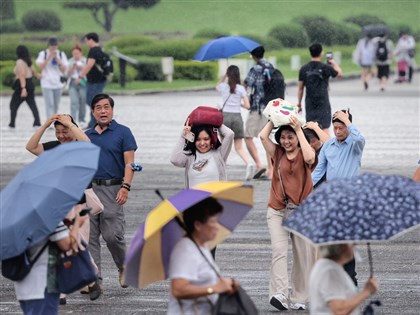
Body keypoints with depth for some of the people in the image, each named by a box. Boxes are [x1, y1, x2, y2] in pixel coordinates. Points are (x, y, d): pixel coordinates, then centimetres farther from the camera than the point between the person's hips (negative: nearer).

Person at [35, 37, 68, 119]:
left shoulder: (61, 54, 7)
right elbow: (41, 66, -8)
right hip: (47, 83, -3)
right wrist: (49, 57, -14)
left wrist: (58, 60, -10)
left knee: (56, 105, 11)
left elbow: (64, 69, 3)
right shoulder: (43, 54, 1)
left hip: (58, 83, 3)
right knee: (49, 105, -12)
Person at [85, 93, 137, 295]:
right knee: (89, 237, 0)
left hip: (112, 189, -4)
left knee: (113, 235, -10)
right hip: (89, 189, 4)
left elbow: (129, 163, -4)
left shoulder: (122, 132, 2)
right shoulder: (86, 136, 14)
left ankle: (123, 268, 17)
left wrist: (125, 187, -16)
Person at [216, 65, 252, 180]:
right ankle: (248, 164, -22)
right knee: (239, 148, 3)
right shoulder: (241, 89, 1)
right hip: (237, 117, 1)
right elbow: (247, 105, -3)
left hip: (225, 115, -1)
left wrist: (225, 76, 22)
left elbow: (217, 87, 28)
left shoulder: (223, 87, 2)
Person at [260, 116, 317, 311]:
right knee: (278, 250, -16)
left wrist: (299, 130, -14)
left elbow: (309, 157, -21)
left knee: (303, 255, 2)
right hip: (277, 210, 1)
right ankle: (280, 294, -26)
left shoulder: (304, 154, 3)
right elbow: (263, 136, -3)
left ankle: (299, 298, 11)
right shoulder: (277, 153, 10)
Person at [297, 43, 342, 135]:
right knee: (325, 127, -5)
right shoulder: (325, 68, -7)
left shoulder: (304, 69, 2)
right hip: (323, 103, -3)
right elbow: (339, 73, 10)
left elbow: (300, 88, 5)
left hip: (309, 103, 3)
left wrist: (299, 103, 14)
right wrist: (333, 63, 26)